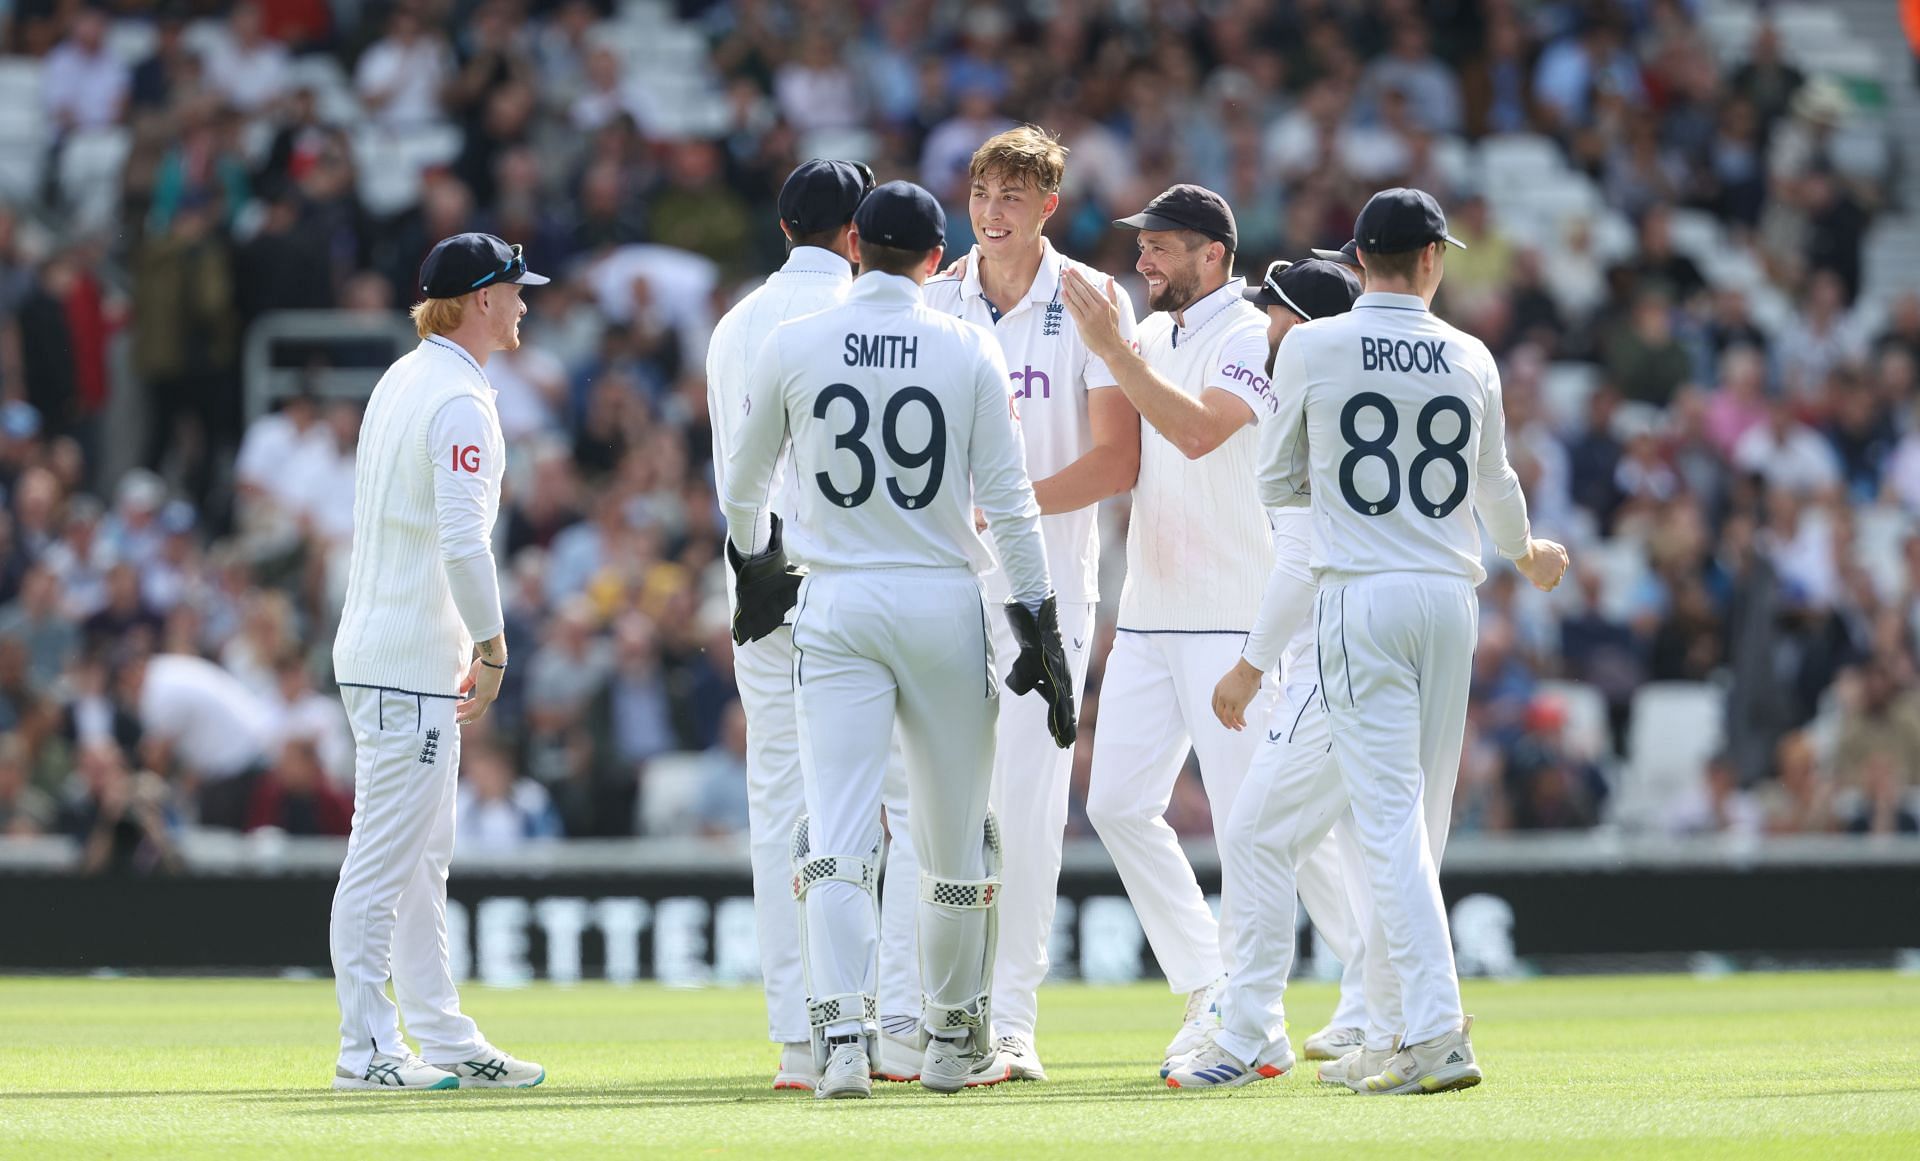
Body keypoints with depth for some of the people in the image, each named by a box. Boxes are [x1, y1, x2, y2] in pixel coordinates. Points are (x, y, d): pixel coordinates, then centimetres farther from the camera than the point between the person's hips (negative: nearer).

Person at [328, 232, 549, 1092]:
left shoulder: (402, 382, 16)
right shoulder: (460, 401, -15)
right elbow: (461, 540, -23)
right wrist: (491, 645, -15)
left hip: (379, 649, 10)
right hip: (412, 660, -10)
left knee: (423, 857, 13)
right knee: (388, 852, -8)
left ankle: (446, 1040, 17)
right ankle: (366, 1049, -7)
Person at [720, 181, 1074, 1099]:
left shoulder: (791, 347, 1)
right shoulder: (969, 351, -1)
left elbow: (743, 486, 12)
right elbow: (1007, 500, -4)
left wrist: (755, 567, 32)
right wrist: (1039, 626, 1)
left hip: (837, 609, 0)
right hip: (945, 606, 0)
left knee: (836, 835, -7)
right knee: (956, 840, 12)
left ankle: (842, 1033, -23)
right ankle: (953, 1041, 23)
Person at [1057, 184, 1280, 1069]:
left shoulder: (1252, 338, -9)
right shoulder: (1150, 335, 16)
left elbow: (1199, 430, -25)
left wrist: (1108, 347, -23)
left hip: (1233, 617, -8)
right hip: (1149, 615, 9)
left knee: (1248, 814, -7)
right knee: (1118, 804, 5)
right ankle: (1208, 991, 14)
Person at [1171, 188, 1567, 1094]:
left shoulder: (1309, 348, -4)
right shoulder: (1471, 359, 7)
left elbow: (1276, 484, 5)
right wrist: (1527, 552, 45)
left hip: (1360, 595, -4)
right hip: (1451, 596, 4)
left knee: (1389, 818, -9)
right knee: (1416, 821, 11)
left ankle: (1435, 1031, -21)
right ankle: (1390, 1037, 14)